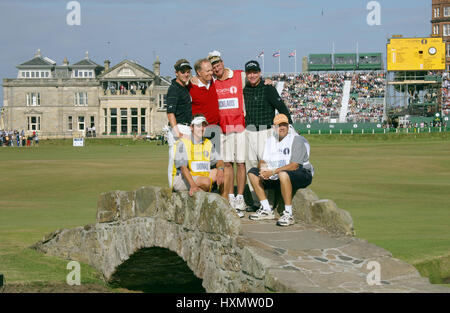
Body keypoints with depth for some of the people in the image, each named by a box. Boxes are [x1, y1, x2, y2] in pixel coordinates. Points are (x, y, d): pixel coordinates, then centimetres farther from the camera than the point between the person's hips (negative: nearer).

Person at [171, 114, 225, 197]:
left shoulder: (208, 143, 10)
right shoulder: (183, 143, -12)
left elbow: (218, 161, 11)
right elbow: (183, 167, -22)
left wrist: (220, 169, -15)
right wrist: (193, 185, -37)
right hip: (180, 179, -7)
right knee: (206, 181, -32)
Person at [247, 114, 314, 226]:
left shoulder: (297, 140, -15)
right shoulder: (270, 141, 9)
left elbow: (294, 166, -24)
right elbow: (263, 161, 8)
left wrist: (273, 172, -29)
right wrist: (263, 170, -17)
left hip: (302, 174, -8)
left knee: (283, 174, -40)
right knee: (252, 173, 2)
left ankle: (288, 214, -35)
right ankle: (266, 210, -2)